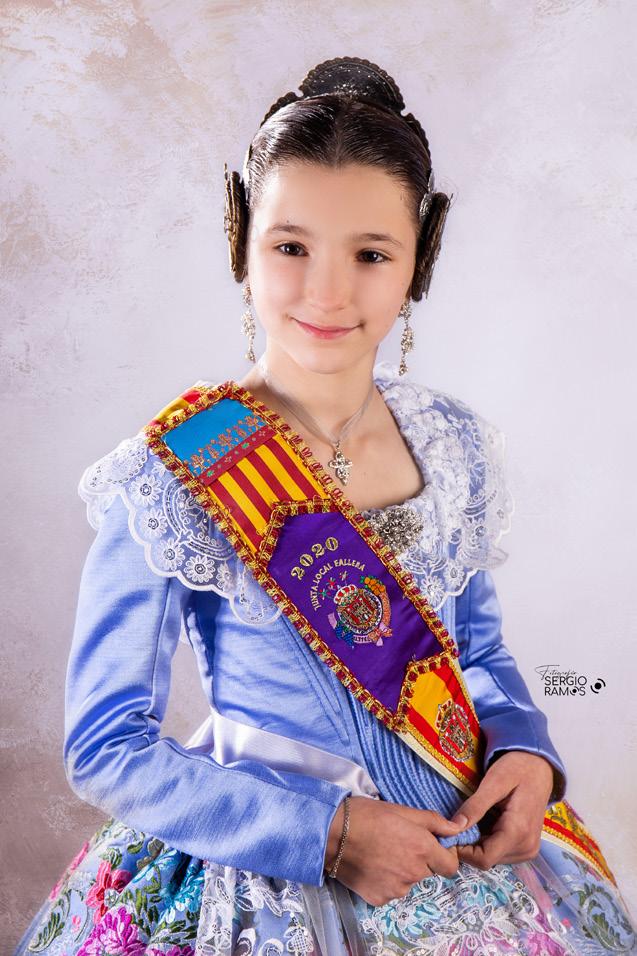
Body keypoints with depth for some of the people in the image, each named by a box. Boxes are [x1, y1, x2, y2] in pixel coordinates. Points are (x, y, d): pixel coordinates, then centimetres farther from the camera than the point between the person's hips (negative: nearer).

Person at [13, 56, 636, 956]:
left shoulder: (457, 445, -5)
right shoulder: (173, 478, -18)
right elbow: (106, 749, -14)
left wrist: (525, 751, -10)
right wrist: (327, 832, -20)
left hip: (468, 854, 5)